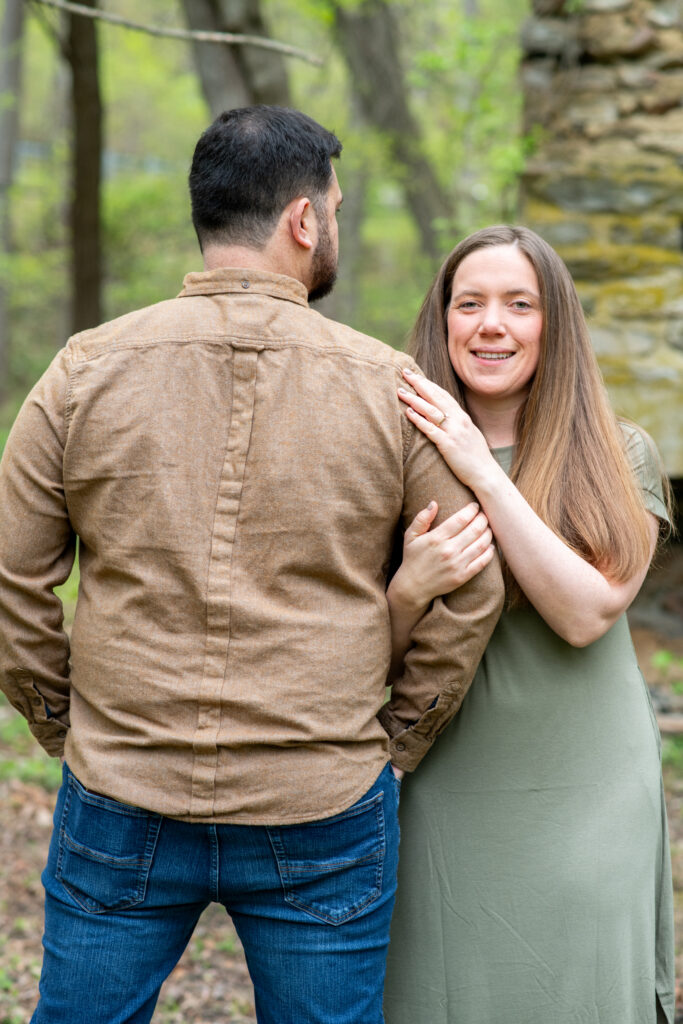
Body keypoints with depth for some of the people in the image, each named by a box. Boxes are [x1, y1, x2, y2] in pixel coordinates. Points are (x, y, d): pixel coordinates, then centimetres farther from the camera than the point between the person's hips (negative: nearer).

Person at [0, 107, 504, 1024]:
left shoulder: (85, 372, -4)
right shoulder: (393, 389, -5)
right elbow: (472, 593, -2)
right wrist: (392, 743, 9)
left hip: (121, 807, 1)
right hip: (321, 818, -1)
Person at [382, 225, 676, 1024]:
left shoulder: (618, 458, -1)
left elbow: (587, 613, -15)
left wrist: (485, 474, -18)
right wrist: (408, 591, -22)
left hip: (590, 802, 0)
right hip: (450, 803, 1)